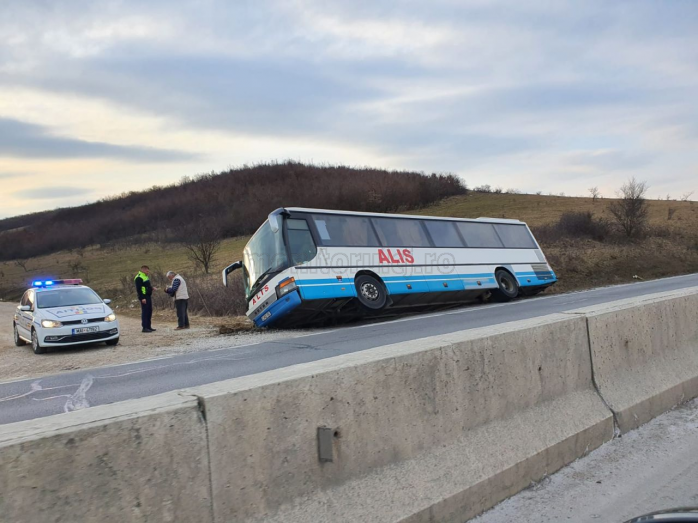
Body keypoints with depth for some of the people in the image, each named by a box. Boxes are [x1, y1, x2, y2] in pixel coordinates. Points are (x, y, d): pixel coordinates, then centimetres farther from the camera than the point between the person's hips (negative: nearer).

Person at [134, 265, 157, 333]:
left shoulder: (145, 277, 17)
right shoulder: (139, 278, -13)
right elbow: (138, 289, -19)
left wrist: (152, 288, 10)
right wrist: (142, 298, -23)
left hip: (148, 296, 10)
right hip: (144, 297, -10)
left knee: (149, 311, 12)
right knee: (145, 312, -8)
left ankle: (148, 327, 18)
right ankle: (144, 328, -6)